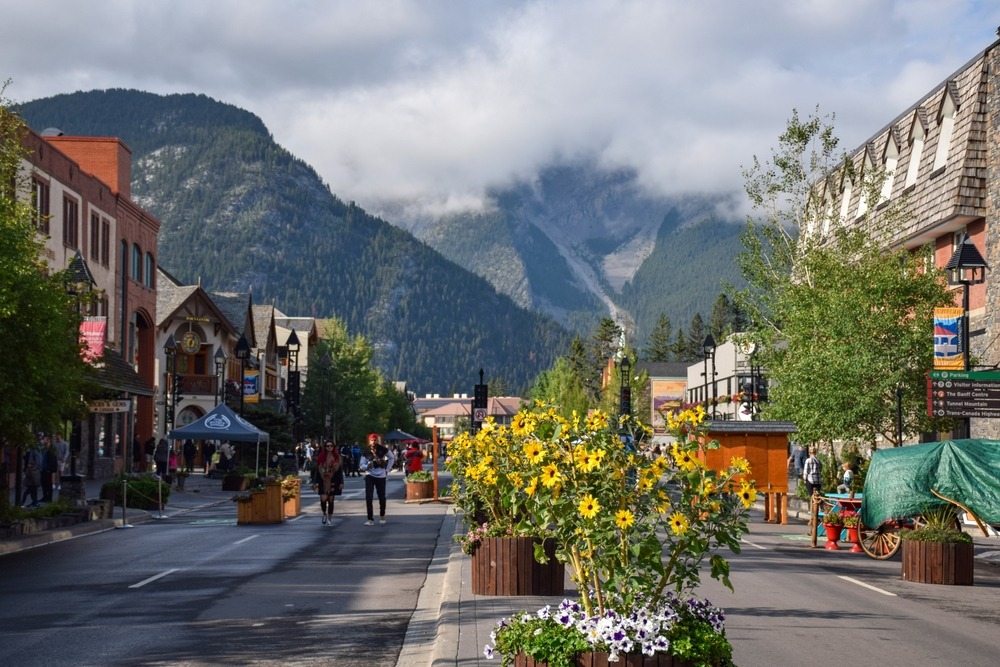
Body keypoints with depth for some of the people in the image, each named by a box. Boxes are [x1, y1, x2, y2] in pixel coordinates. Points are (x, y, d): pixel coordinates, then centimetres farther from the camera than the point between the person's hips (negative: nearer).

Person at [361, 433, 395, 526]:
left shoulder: (383, 449, -5)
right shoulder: (366, 452, -5)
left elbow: (392, 457, 10)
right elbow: (362, 465, -1)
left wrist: (387, 469, 5)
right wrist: (367, 466, -24)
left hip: (381, 476, 1)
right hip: (370, 476, -1)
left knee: (382, 497, 9)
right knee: (368, 497, -10)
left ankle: (382, 516, 31)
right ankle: (370, 519, -6)